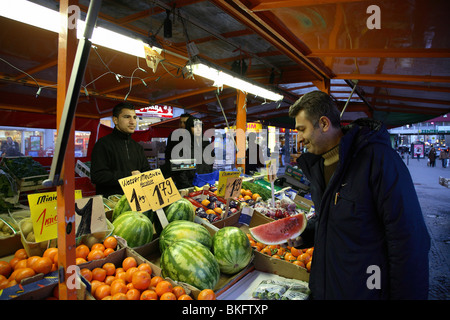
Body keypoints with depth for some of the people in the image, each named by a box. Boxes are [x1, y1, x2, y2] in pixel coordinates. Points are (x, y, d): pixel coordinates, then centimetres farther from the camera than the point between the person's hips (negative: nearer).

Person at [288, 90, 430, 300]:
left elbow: (408, 241, -21)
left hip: (367, 290, -6)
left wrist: (405, 295, -18)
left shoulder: (378, 158, -21)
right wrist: (301, 235, 1)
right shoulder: (318, 162, 3)